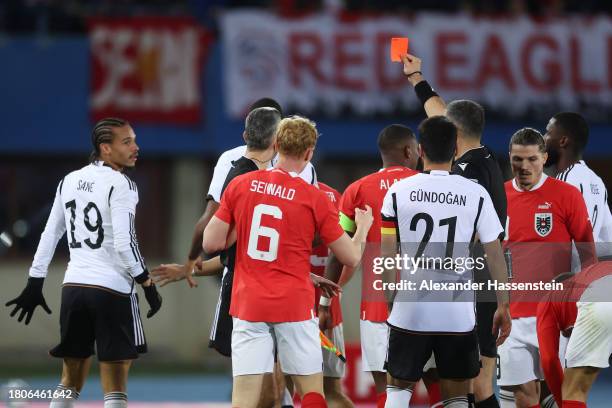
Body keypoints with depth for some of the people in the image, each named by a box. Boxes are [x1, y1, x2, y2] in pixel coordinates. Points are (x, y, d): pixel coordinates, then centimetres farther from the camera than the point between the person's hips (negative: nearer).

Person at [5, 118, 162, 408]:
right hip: (112, 289, -6)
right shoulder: (120, 185, -9)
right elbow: (124, 243, -15)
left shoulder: (69, 181, 11)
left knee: (70, 383, 14)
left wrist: (34, 284, 18)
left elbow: (49, 235, 14)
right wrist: (147, 284, -7)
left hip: (74, 286, 6)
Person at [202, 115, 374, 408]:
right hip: (295, 307, -2)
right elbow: (352, 257, 2)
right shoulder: (315, 199, -4)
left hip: (248, 305, 2)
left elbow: (210, 243, 1)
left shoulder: (239, 186, 1)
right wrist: (363, 227, 22)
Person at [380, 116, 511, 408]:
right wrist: (503, 306, 9)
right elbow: (494, 254, 0)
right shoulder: (476, 194, -2)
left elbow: (387, 257, 0)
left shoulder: (398, 191, -2)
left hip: (409, 310, 0)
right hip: (458, 315, 0)